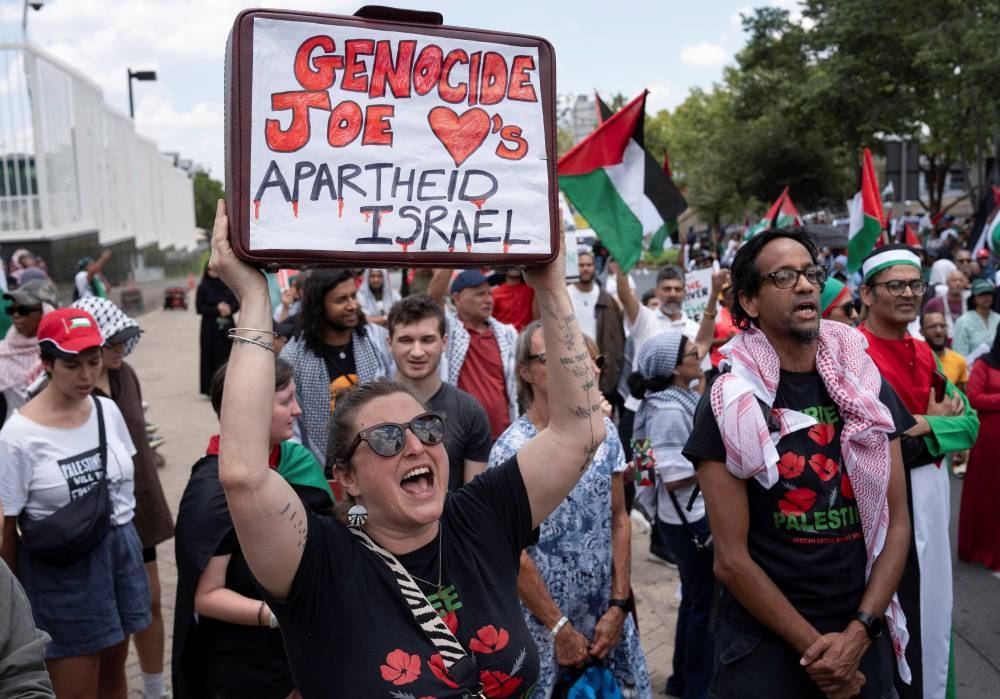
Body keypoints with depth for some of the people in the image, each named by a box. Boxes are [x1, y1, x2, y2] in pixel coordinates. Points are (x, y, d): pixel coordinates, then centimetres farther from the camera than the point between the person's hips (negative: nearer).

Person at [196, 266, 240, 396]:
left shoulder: (228, 285, 8)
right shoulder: (203, 287, 2)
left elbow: (237, 303, 6)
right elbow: (199, 308, -4)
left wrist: (229, 309, -14)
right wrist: (217, 309, -13)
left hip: (227, 326, 2)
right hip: (210, 327, -2)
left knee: (229, 355, -1)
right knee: (212, 356, -3)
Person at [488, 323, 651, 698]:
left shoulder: (605, 432, 0)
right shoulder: (511, 449, -15)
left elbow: (619, 520, 4)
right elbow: (513, 551, -14)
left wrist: (618, 607, -1)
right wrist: (560, 629, -11)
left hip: (608, 614, 4)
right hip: (543, 621, -4)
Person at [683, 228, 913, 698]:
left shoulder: (869, 388, 1)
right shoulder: (728, 405, -10)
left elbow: (896, 523, 0)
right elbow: (731, 559, -12)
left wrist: (859, 631, -10)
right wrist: (814, 646, -12)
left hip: (863, 642, 4)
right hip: (764, 646, -3)